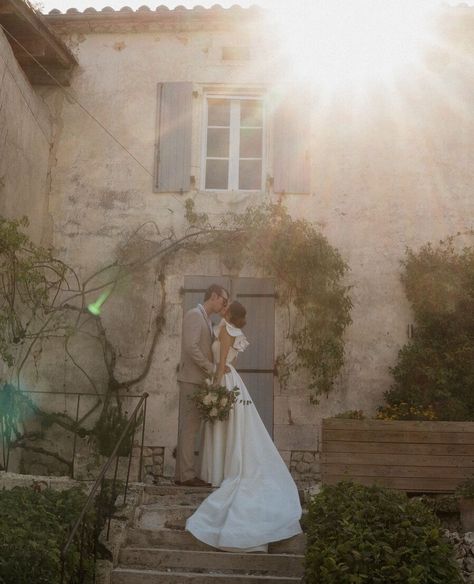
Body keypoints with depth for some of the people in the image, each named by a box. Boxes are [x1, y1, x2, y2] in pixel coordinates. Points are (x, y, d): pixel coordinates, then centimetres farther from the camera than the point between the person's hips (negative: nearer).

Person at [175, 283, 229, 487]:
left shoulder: (206, 319, 21)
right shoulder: (194, 315, -9)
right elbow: (191, 347, -19)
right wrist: (211, 368, -15)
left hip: (200, 379, 10)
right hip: (192, 379, -10)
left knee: (190, 426, 10)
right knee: (189, 426, -7)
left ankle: (182, 473, 14)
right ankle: (186, 474, -4)